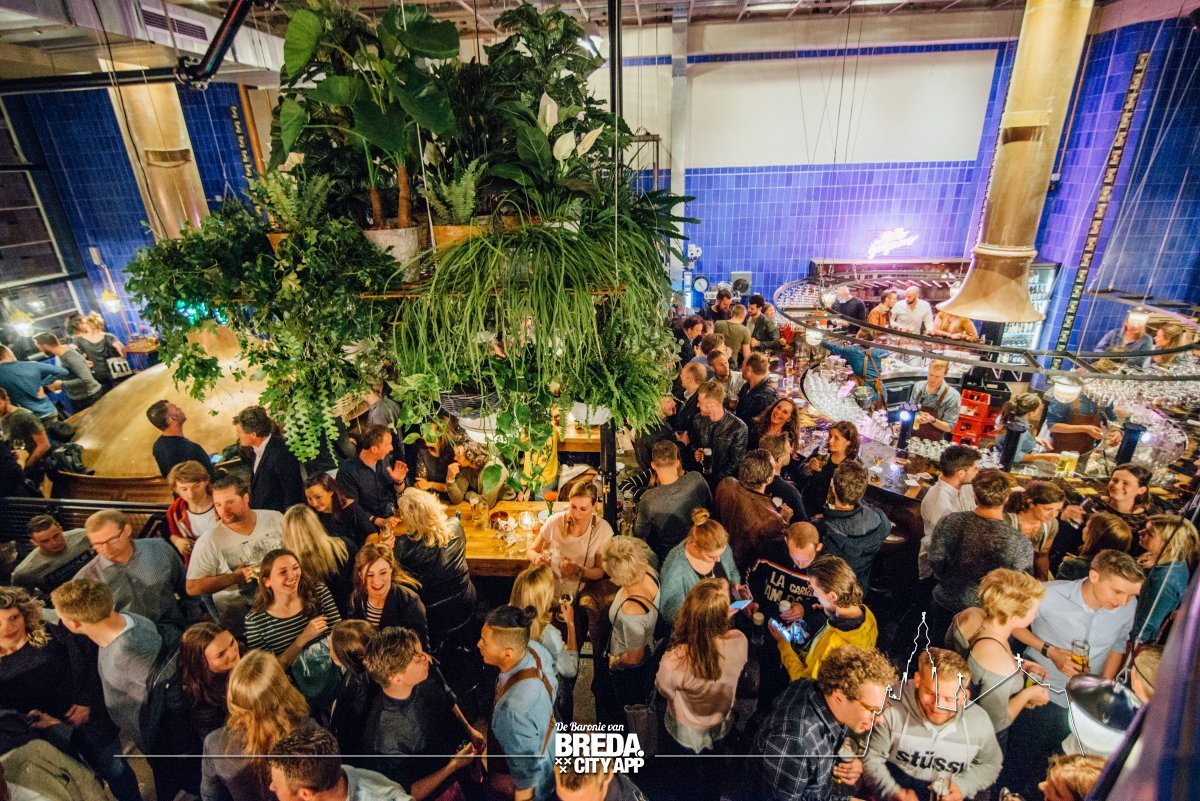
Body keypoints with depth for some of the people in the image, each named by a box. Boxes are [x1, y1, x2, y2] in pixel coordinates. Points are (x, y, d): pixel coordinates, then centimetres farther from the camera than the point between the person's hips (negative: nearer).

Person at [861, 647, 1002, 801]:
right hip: (896, 786, -4)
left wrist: (963, 786, -4)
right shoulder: (893, 709, -18)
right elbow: (871, 757, -9)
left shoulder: (980, 722, -8)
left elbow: (989, 763, 11)